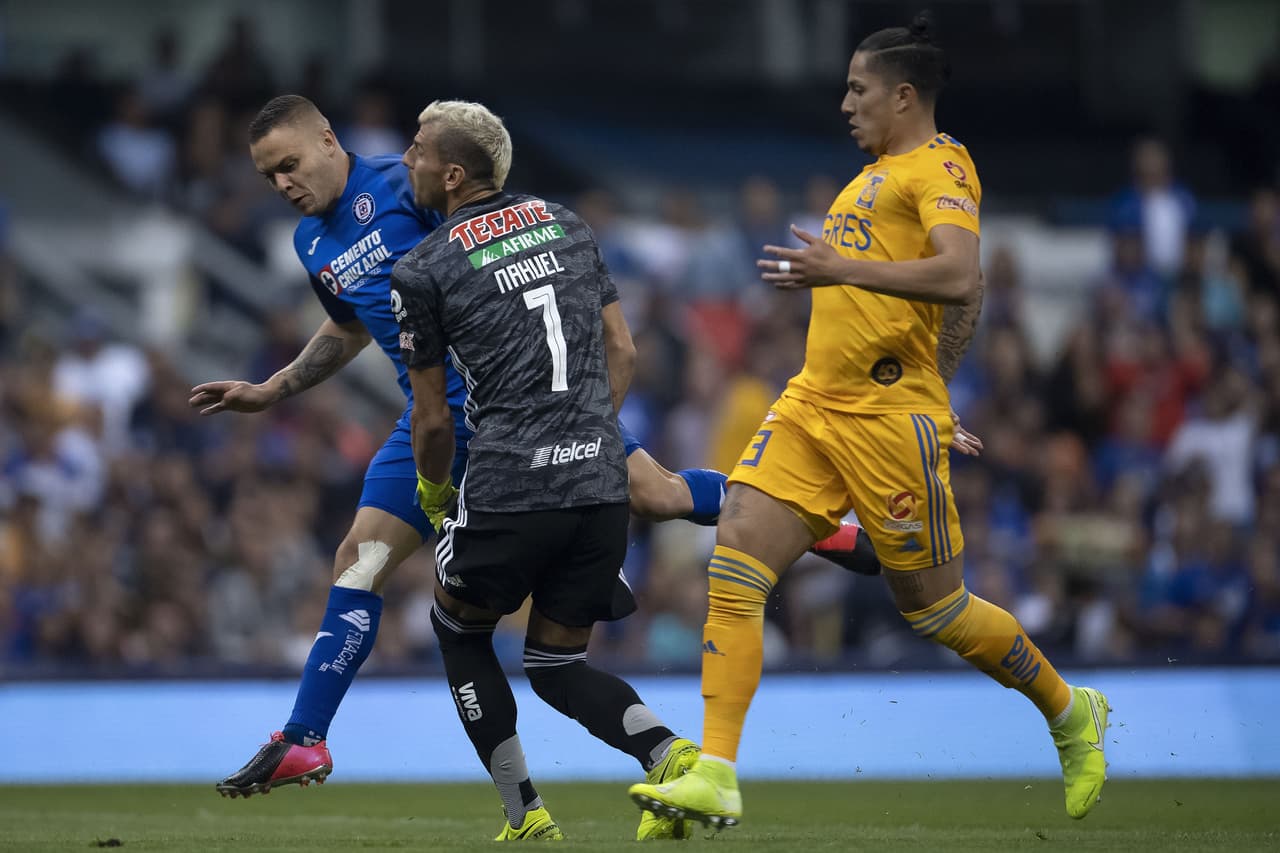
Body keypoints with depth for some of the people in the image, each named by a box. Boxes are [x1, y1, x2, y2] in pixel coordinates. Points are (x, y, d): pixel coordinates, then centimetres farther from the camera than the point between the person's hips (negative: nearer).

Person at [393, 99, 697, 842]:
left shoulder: (423, 272, -1)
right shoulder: (566, 224, 13)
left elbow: (434, 418, 5)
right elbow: (623, 351, 15)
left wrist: (435, 494, 24)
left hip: (510, 488, -5)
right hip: (604, 486, 5)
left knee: (458, 629, 21)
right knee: (559, 666, 17)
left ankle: (526, 815, 12)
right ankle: (671, 755, -11)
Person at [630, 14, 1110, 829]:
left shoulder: (940, 166, -8)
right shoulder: (877, 175, 19)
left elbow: (959, 277, -24)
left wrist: (842, 269, -28)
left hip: (889, 413, -8)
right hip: (814, 403, 8)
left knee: (933, 602, 3)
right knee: (735, 556, -8)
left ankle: (1072, 713, 27)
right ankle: (714, 777, -12)